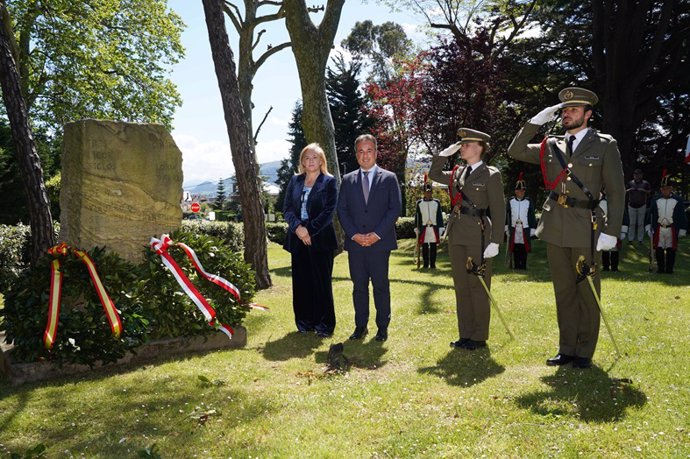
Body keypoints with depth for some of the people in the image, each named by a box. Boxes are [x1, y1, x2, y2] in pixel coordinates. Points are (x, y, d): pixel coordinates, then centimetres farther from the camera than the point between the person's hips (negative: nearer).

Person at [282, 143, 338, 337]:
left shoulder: (329, 182, 1)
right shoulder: (294, 181, 12)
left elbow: (328, 211, -7)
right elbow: (287, 208, 5)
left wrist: (310, 231, -14)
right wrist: (298, 227, -12)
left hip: (320, 239, -3)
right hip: (298, 239, 4)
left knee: (321, 282, 2)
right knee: (301, 282, 6)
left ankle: (324, 324, 12)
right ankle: (304, 322, 19)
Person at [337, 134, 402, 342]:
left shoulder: (389, 178, 5)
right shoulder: (348, 180, 11)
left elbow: (395, 208, -2)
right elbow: (342, 210, 7)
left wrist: (377, 234, -11)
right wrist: (354, 234, -7)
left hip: (380, 242, -2)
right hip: (355, 242, 2)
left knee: (381, 285, 3)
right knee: (359, 286, 7)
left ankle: (383, 326, 14)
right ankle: (360, 326, 17)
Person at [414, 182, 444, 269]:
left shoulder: (437, 202, 8)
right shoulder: (419, 203, 7)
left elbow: (440, 216, 7)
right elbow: (417, 216, 8)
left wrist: (440, 228, 2)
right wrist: (416, 229, 4)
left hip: (434, 228, 0)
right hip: (423, 229, 0)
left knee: (433, 247, 2)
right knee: (424, 247, 2)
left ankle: (433, 264, 8)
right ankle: (425, 264, 10)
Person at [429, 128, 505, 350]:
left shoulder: (491, 175, -5)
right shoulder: (457, 173, 12)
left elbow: (498, 210, -7)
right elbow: (434, 174, 26)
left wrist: (495, 242, -13)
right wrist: (445, 153, 11)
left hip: (478, 236, -6)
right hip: (456, 236, 6)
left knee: (478, 287, 1)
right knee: (461, 286, 10)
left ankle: (479, 337, 12)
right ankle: (465, 334, 19)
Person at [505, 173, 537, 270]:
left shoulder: (529, 203, 3)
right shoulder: (510, 202, 5)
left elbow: (532, 218, 4)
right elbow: (506, 217, 9)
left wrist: (532, 231, 1)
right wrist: (506, 229, 7)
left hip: (525, 233, -1)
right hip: (514, 232, 1)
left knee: (524, 253, 0)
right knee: (515, 254, 4)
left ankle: (523, 268, 6)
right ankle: (516, 268, 11)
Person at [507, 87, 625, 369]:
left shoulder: (604, 146, 0)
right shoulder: (552, 146, 11)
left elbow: (616, 192, -3)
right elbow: (515, 151, 8)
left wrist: (611, 231, -11)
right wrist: (536, 121, 1)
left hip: (586, 229, -4)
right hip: (555, 229, 4)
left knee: (587, 291, 5)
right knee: (563, 291, 10)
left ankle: (585, 352, 16)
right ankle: (567, 348, 20)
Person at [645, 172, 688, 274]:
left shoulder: (677, 201, 3)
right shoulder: (656, 200, 6)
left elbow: (682, 216, 5)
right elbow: (650, 214, 9)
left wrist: (682, 231, 2)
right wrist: (648, 227, 4)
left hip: (672, 230, -1)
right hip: (658, 229, 1)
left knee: (671, 250, 3)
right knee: (659, 250, 3)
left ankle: (669, 269, 12)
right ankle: (660, 268, 13)